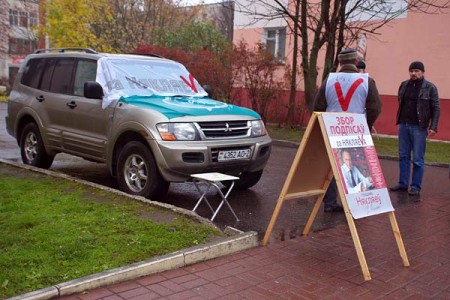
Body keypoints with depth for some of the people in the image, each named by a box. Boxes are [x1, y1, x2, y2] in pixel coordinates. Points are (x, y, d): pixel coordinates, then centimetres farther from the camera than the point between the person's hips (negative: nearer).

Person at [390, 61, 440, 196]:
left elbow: (436, 108, -5)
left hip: (419, 127, -5)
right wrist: (400, 120, 11)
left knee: (417, 159, -1)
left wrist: (433, 127, -13)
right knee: (403, 156, 10)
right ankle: (403, 183, 20)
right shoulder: (404, 85, 9)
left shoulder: (430, 88, -4)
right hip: (403, 125, 5)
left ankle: (416, 187, 8)